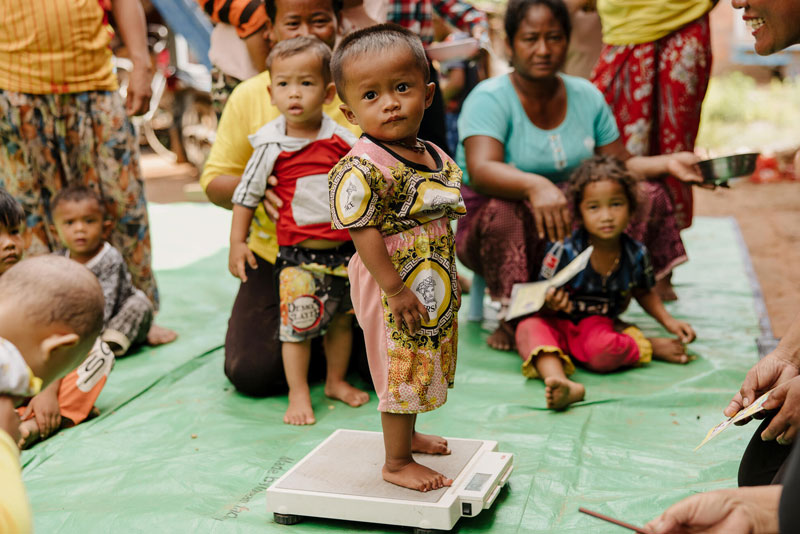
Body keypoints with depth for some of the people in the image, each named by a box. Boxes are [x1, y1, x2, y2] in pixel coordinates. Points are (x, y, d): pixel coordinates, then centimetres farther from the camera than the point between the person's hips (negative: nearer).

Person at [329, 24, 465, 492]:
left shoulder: (435, 156, 5)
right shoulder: (363, 168, -23)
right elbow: (364, 233, -24)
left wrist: (451, 275, 19)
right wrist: (395, 288, -24)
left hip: (434, 285, 9)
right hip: (397, 289, -8)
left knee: (424, 361, 23)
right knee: (401, 369, 4)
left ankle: (407, 434, 45)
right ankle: (397, 462, 21)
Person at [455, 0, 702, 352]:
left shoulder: (587, 96, 5)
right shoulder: (489, 99, -14)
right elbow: (481, 171, -32)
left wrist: (669, 163, -12)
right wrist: (535, 185, -50)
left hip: (573, 222, 6)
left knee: (649, 194, -9)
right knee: (502, 209, -39)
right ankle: (510, 320, -21)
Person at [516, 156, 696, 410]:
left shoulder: (636, 254, -6)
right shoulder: (564, 251, -17)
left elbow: (644, 292, 18)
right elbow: (543, 303, -12)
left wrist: (668, 321, 7)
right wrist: (552, 304, -35)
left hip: (601, 324, 1)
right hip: (558, 323, -1)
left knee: (602, 350, -35)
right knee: (530, 328, -34)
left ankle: (646, 345, -9)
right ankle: (557, 380, -48)